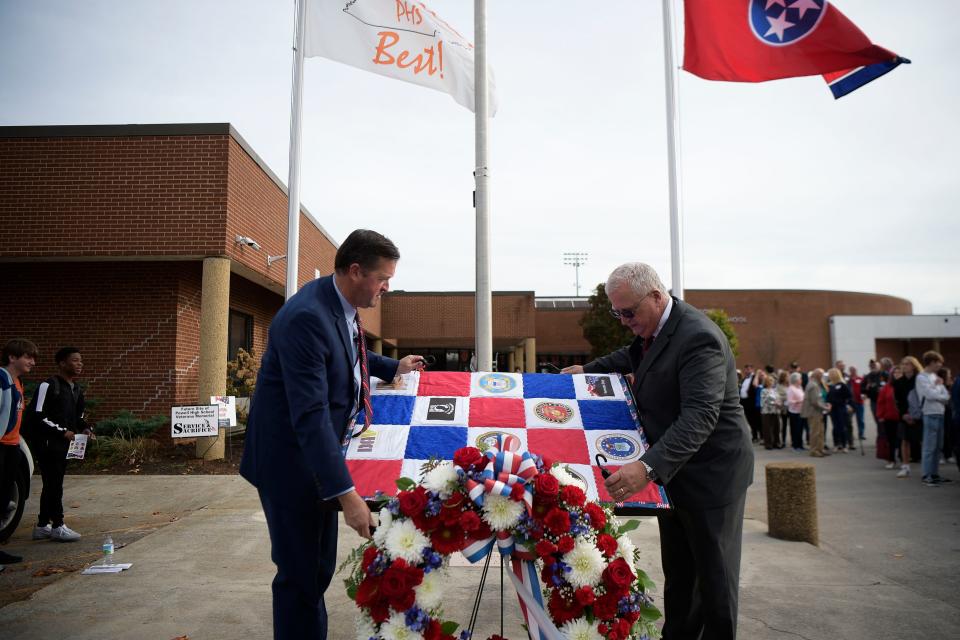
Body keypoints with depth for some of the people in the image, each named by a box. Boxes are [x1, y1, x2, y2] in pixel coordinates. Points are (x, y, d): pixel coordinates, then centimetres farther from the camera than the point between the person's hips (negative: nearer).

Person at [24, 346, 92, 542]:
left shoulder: (77, 389, 12)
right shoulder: (48, 386, -13)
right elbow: (37, 416, -17)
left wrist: (85, 428, 2)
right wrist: (63, 431, -19)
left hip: (64, 443, 8)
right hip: (47, 442, -8)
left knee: (53, 483, 13)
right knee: (54, 483, -4)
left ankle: (42, 525, 24)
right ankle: (57, 526, 5)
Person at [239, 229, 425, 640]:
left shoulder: (340, 303, 0)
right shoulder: (307, 317, -28)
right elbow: (310, 416, -32)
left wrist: (393, 367, 23)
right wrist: (347, 495, -34)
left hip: (319, 454, 9)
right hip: (291, 460, -9)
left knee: (320, 566, 20)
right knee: (299, 573, 4)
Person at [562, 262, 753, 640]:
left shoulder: (698, 337, -26)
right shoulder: (652, 329, 2)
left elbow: (700, 415, -35)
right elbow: (634, 357, 26)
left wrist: (650, 467, -45)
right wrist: (588, 369, 14)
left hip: (710, 473, -9)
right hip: (671, 468, 9)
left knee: (714, 573, 7)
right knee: (676, 570, 19)